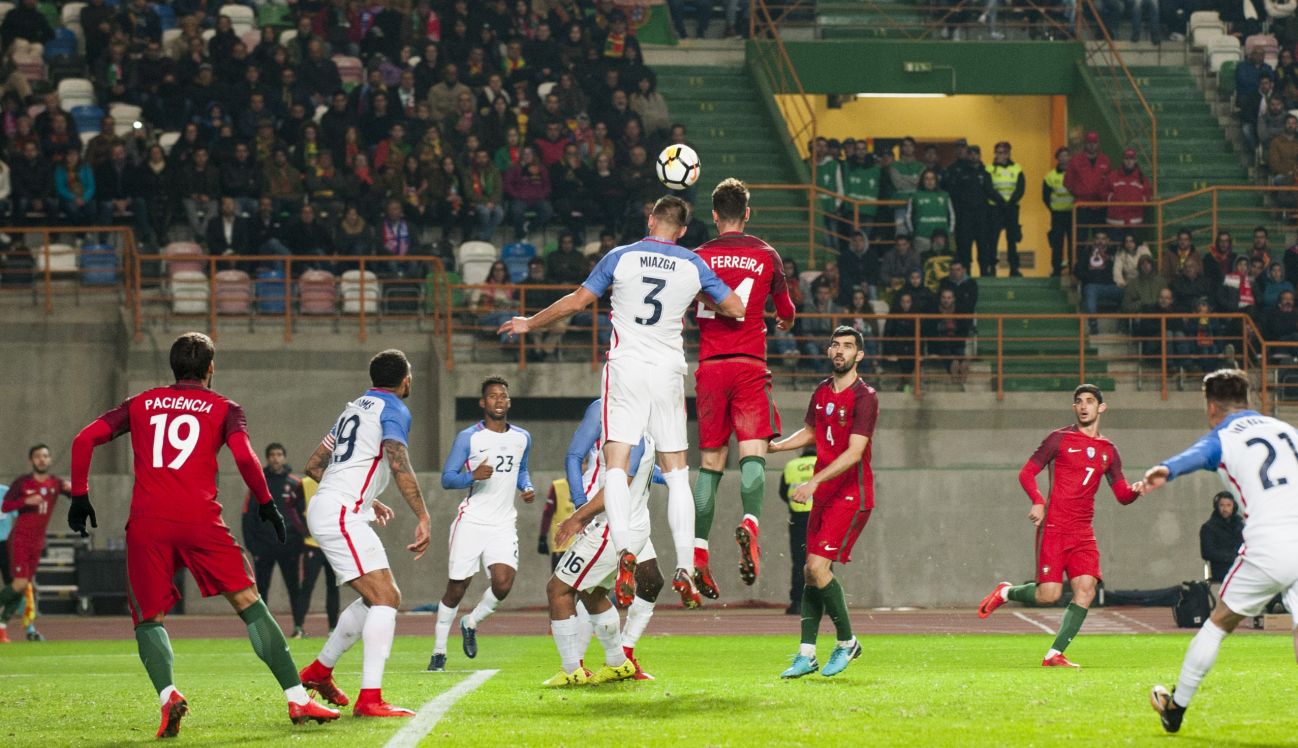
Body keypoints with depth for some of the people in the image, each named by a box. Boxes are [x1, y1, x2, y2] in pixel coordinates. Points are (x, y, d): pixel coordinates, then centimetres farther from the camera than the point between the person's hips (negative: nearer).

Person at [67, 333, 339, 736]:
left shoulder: (140, 404, 19)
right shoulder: (223, 408, 13)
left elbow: (84, 439, 11)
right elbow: (244, 456, -4)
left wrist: (79, 495, 17)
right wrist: (266, 503, 9)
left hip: (146, 524, 1)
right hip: (199, 521, -1)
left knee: (149, 620, 10)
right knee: (250, 605, 5)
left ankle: (167, 695, -18)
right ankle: (297, 699, 1)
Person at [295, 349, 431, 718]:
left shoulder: (355, 408, 21)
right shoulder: (393, 410, -5)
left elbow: (314, 465, 26)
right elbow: (400, 466, -21)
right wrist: (423, 518, -22)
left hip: (325, 509, 9)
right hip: (341, 515, -9)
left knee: (381, 598, 18)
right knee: (385, 598, -14)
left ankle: (319, 670, 27)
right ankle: (369, 698, -23)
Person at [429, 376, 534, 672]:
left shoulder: (522, 438, 9)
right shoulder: (468, 437, -5)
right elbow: (446, 478, -4)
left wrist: (527, 487, 6)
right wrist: (472, 476, -23)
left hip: (503, 524, 3)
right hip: (471, 522, -3)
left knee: (503, 583, -16)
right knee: (456, 588, 0)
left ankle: (471, 623, 15)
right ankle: (439, 650, 15)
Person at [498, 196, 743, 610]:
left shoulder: (621, 257, 0)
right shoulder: (693, 266, 4)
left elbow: (578, 300, 5)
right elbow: (736, 308, 8)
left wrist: (530, 323, 19)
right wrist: (708, 307, 31)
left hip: (627, 368, -2)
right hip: (669, 370, 2)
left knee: (617, 464, -5)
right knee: (676, 473, 7)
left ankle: (623, 551, -27)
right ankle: (684, 568, 1)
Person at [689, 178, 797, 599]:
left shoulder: (699, 258, 5)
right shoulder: (766, 256, 5)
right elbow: (786, 313, 17)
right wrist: (784, 322, 40)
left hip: (710, 366, 2)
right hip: (750, 366, -2)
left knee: (710, 461, 7)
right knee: (752, 451, -8)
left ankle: (698, 553, 3)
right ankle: (750, 523, -35)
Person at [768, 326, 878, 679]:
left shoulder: (864, 398, -14)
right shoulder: (822, 391, 10)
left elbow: (854, 452, -22)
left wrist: (814, 482, -29)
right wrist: (775, 446, 10)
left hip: (851, 496, -8)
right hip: (823, 495, 8)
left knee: (818, 566, -16)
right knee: (811, 571, 5)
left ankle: (847, 642, 0)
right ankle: (806, 656, 10)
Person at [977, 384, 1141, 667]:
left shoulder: (1108, 450, 15)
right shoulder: (1059, 439, 1)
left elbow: (1122, 494, 15)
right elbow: (1026, 473, 0)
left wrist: (1135, 491, -9)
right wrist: (1038, 501, -18)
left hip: (1083, 532, 5)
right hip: (1054, 527, -5)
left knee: (1086, 589, -10)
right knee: (1049, 594, -12)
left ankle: (1054, 655, -4)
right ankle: (1006, 592, 19)